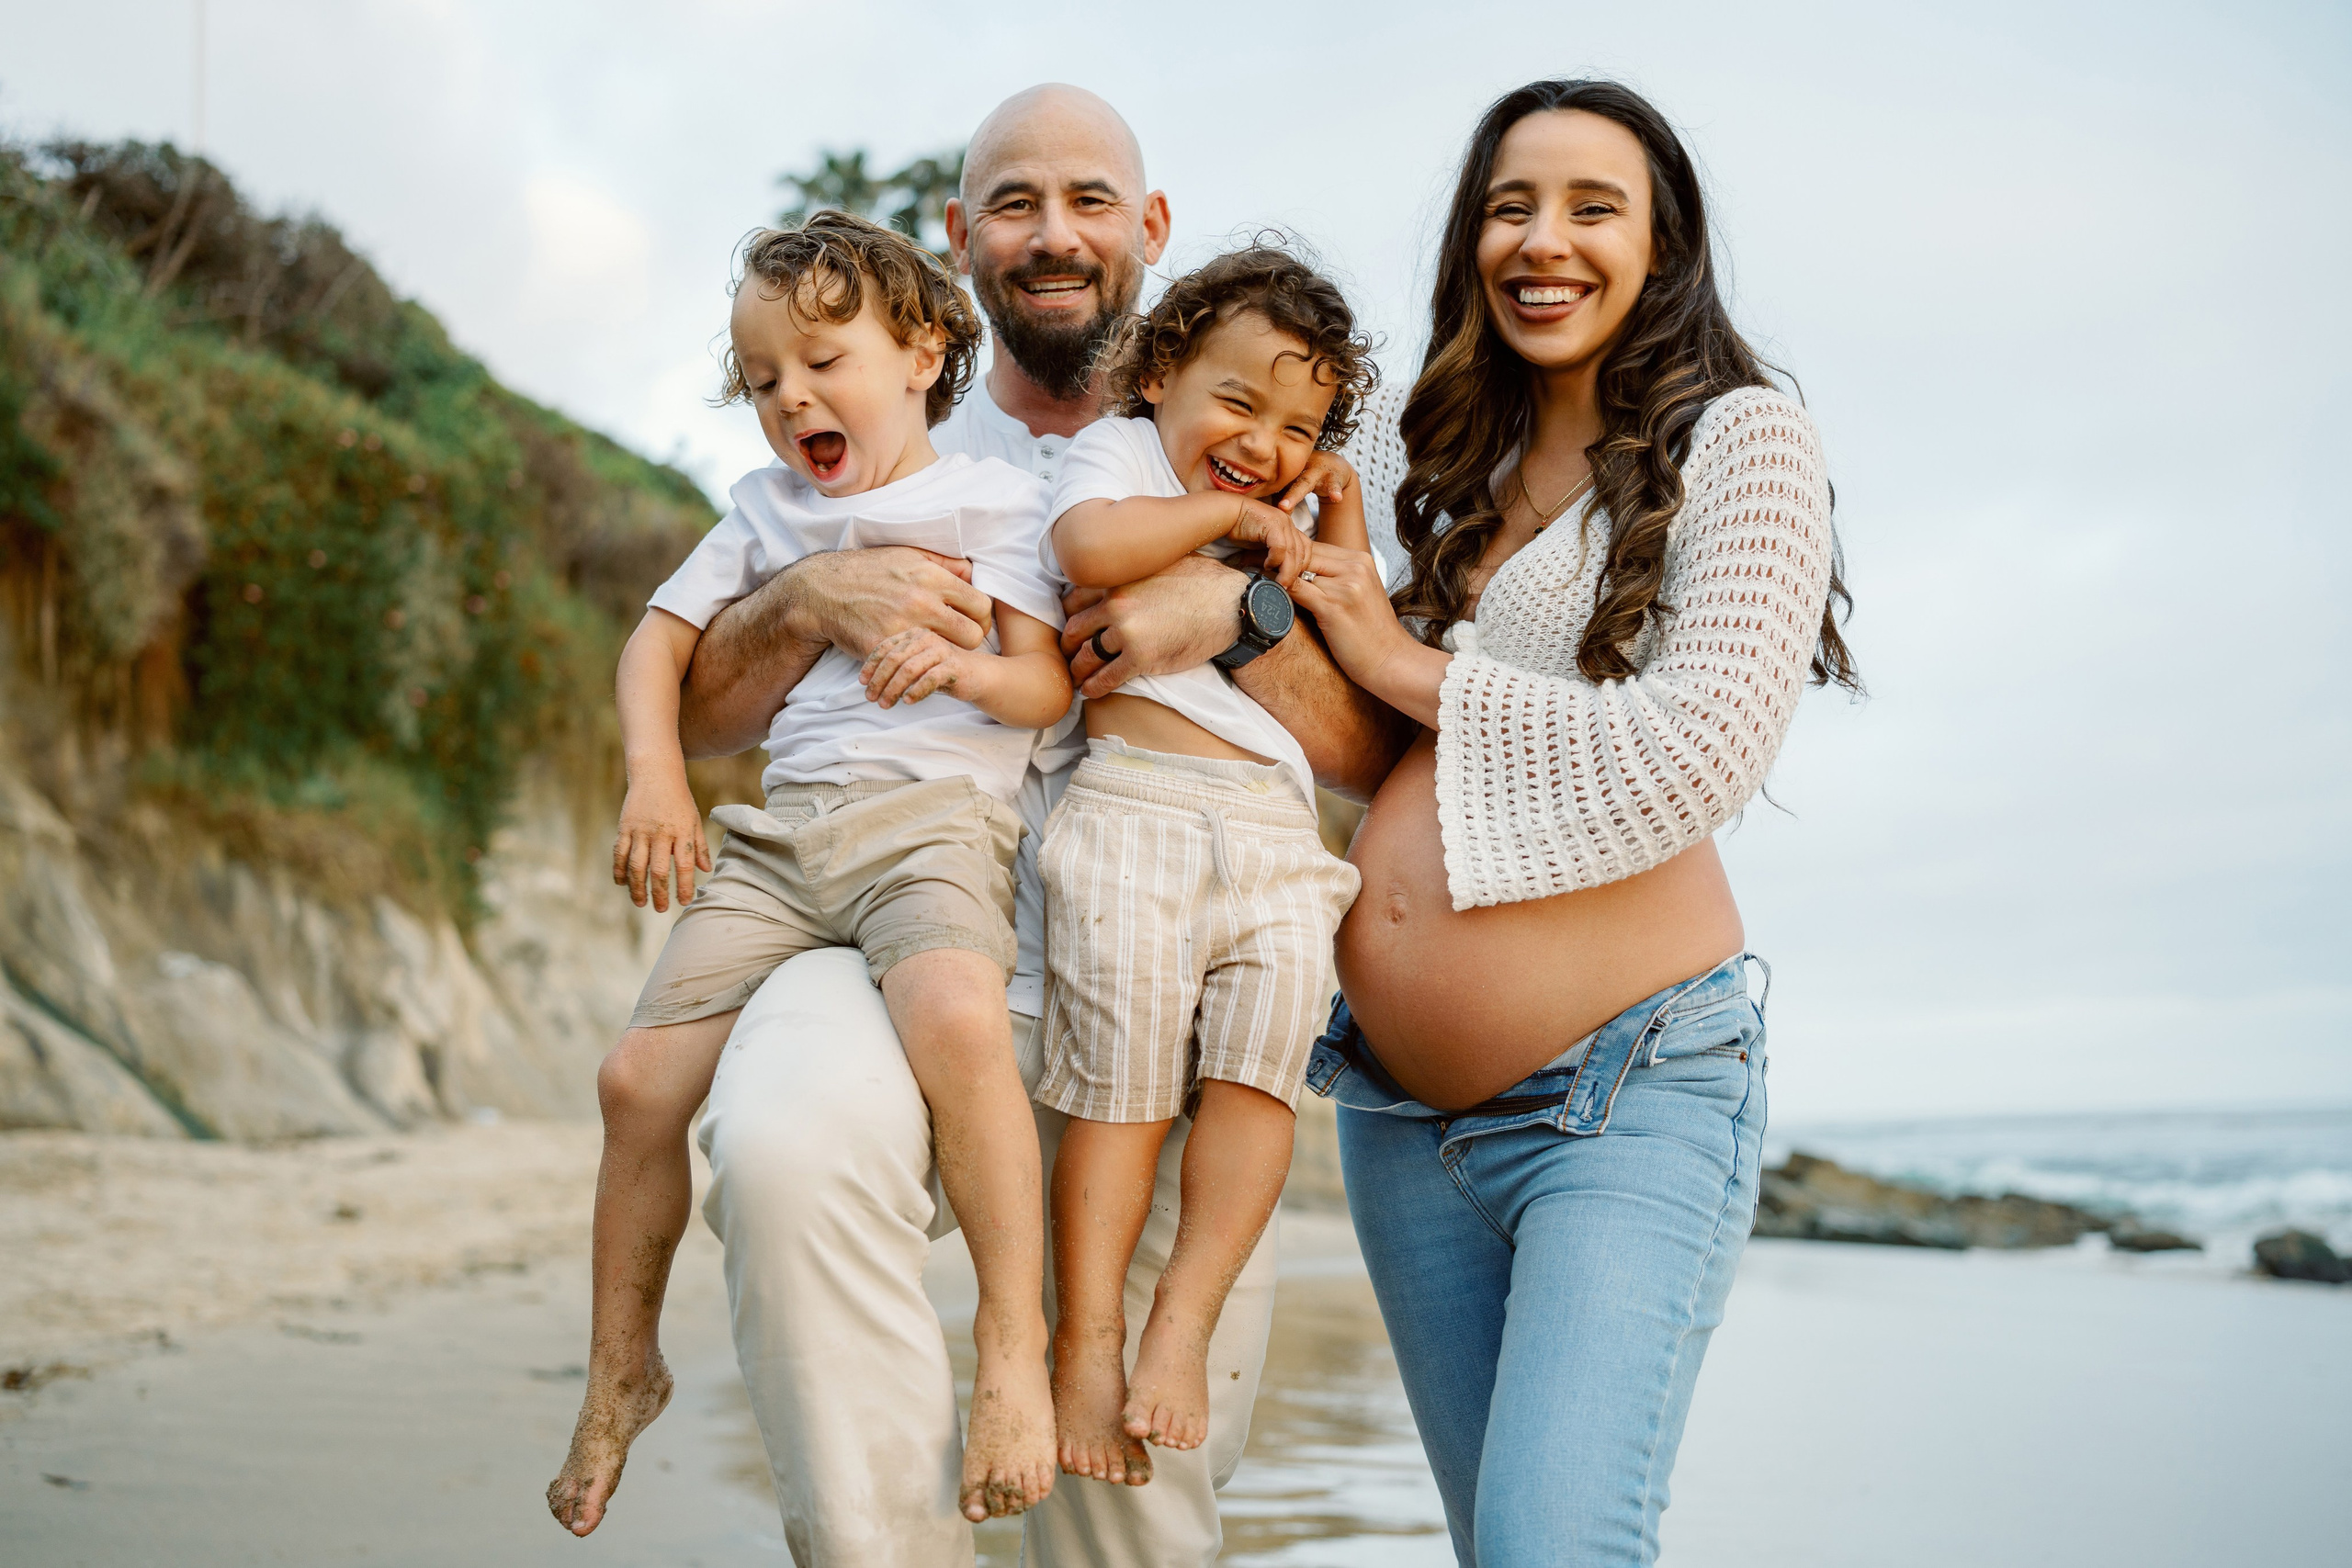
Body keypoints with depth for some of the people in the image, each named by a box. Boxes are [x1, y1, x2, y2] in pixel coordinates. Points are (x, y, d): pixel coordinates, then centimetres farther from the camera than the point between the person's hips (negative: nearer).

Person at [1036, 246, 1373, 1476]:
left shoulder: (1291, 530, 31)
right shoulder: (1118, 453, 10)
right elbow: (1088, 548, -15)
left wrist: (1339, 521, 21)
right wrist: (1227, 513, -5)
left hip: (1277, 835, 6)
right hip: (1136, 813, -5)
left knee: (1256, 1072, -10)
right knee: (1121, 1084, -7)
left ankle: (1183, 1319, -2)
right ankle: (1086, 1337, 2)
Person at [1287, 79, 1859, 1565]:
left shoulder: (1737, 436, -3)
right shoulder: (1462, 471, 16)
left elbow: (1699, 753, -16)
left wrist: (1409, 667, -7)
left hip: (1633, 1086, -6)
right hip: (1404, 1107, 6)